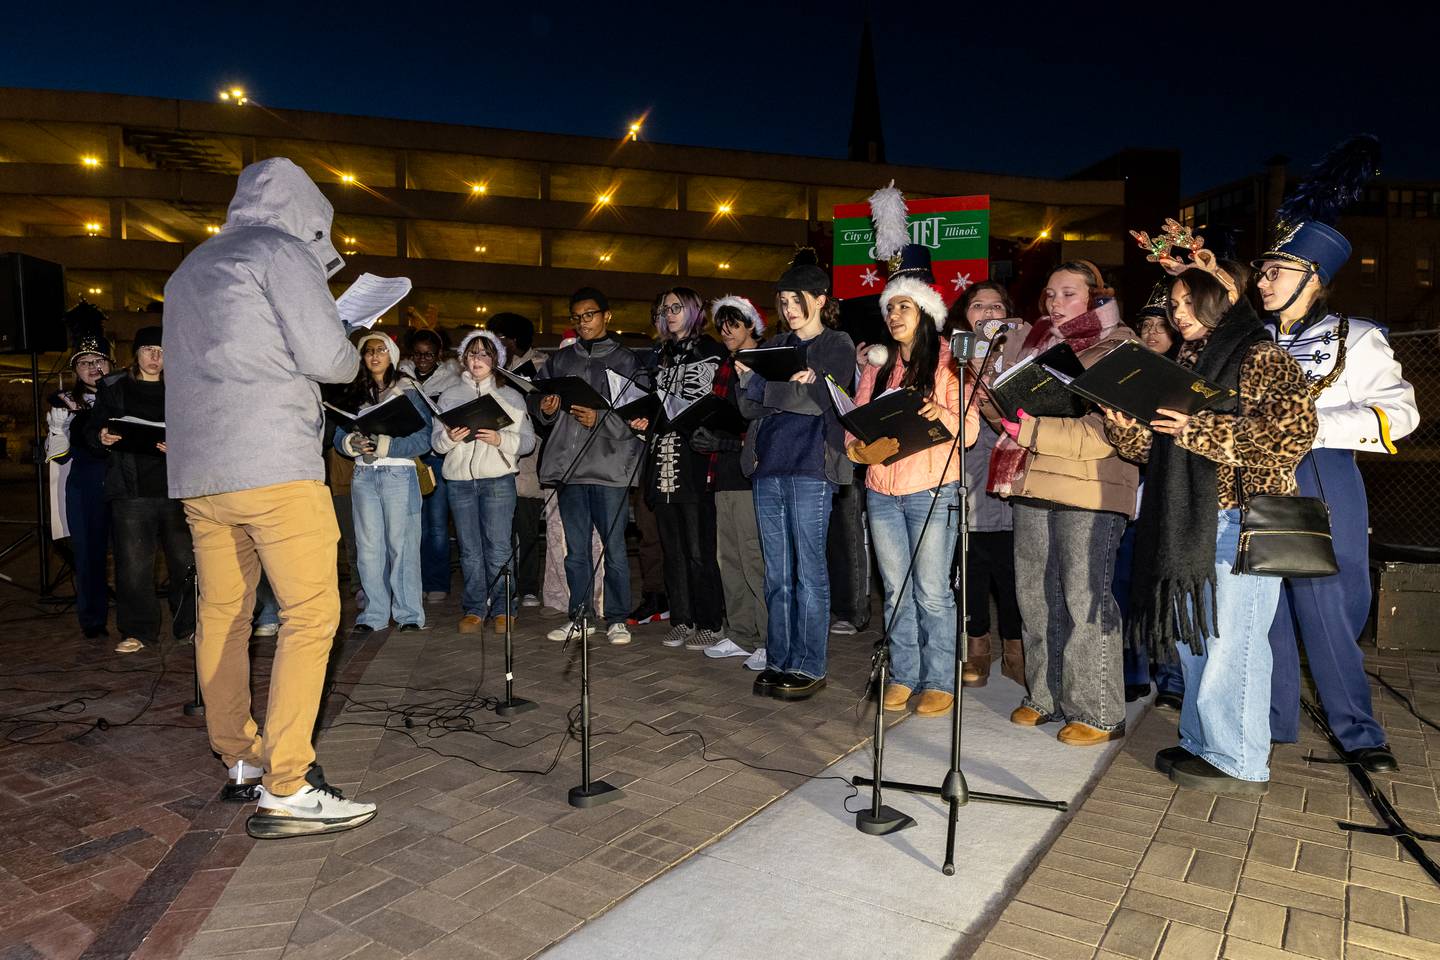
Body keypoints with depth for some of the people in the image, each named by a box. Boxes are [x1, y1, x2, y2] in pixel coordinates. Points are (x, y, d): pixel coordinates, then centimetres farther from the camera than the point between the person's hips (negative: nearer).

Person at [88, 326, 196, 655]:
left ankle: (189, 625, 14)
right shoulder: (113, 388, 11)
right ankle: (138, 631, 13)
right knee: (133, 564, 1)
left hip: (175, 488, 0)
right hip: (130, 489, 0)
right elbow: (91, 430, 13)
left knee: (185, 561, 0)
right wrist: (101, 437, -10)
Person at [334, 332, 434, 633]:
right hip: (363, 475, 4)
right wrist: (352, 443, -11)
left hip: (399, 475, -4)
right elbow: (339, 435, 11)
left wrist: (385, 445, -17)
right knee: (368, 546, 6)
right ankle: (374, 613, 14)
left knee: (401, 544, -2)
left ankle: (408, 614, 6)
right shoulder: (354, 394, 13)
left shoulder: (408, 391, 0)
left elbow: (424, 437, -9)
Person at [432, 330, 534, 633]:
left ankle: (503, 609, 6)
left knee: (498, 548, -4)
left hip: (498, 478, -2)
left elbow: (527, 440, 3)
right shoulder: (449, 396, 15)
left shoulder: (511, 396, 9)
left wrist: (500, 439, -14)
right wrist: (450, 437, -11)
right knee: (470, 549, 5)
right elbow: (436, 441, 11)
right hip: (460, 480, 2)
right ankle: (474, 609, 13)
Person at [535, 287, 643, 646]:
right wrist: (545, 409, -5)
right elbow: (537, 402, 17)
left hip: (609, 465, -4)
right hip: (567, 465, 4)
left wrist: (600, 419, -18)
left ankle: (617, 617, 12)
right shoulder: (560, 360, 15)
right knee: (576, 549, 11)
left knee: (614, 546, 1)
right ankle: (580, 615, 22)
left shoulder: (625, 361, 2)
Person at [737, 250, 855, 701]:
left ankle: (809, 667, 5)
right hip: (768, 466, 5)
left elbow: (838, 408, -7)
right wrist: (747, 379, -6)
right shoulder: (776, 347, 18)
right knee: (777, 572, 9)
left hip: (810, 468, -5)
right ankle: (778, 660, 17)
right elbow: (751, 410, 13)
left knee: (808, 570, -3)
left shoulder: (837, 345, 4)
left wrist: (813, 383, -26)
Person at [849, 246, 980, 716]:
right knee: (896, 589, 10)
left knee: (931, 590, -2)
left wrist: (941, 414, -27)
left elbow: (969, 429, -6)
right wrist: (859, 449, -11)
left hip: (932, 489, -4)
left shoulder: (948, 361, 1)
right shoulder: (877, 365, 15)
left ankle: (939, 682, 10)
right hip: (882, 490, 5)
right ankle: (903, 676, 21)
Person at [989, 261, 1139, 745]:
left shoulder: (1117, 351, -2)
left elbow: (1105, 433, -14)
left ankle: (1098, 713, 9)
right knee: (1035, 596, 9)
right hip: (1033, 486, 6)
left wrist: (1029, 428, -18)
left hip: (1089, 491, -6)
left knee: (1084, 599, -4)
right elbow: (1011, 413, 21)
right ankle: (1047, 697, 23)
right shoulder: (1040, 345, 18)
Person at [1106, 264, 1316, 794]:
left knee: (1229, 640, -3)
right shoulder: (1188, 364, 19)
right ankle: (1204, 744, 24)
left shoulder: (1260, 357, -5)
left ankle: (1241, 762, 9)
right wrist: (1125, 427, -1)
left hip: (1241, 518, -8)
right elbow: (1162, 446, 18)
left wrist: (1202, 430, -20)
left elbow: (1294, 429, -18)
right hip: (1188, 522, 8)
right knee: (1193, 636, 12)